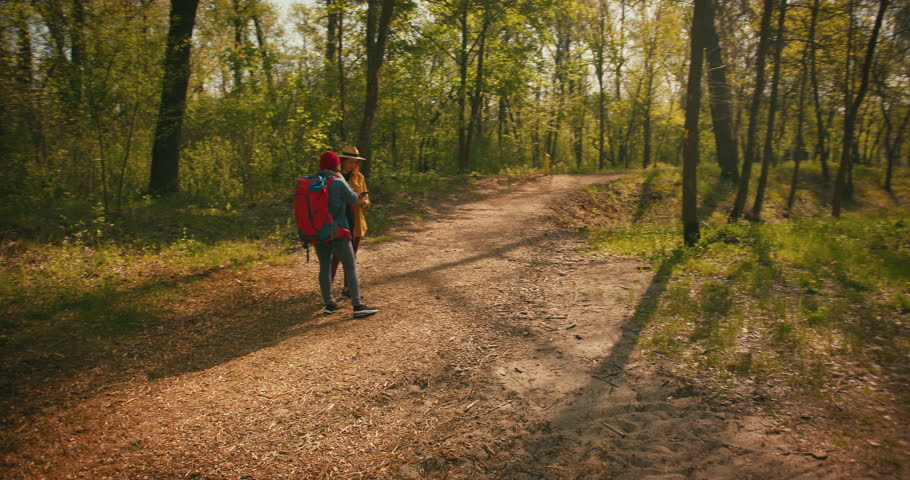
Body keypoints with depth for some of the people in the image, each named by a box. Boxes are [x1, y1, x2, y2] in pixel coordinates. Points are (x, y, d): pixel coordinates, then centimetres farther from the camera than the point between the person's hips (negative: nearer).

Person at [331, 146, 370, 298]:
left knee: (351, 256, 9)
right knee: (338, 255, -10)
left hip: (355, 223, 5)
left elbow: (367, 202, 9)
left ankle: (346, 288, 21)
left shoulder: (359, 177, 8)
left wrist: (364, 201, -15)